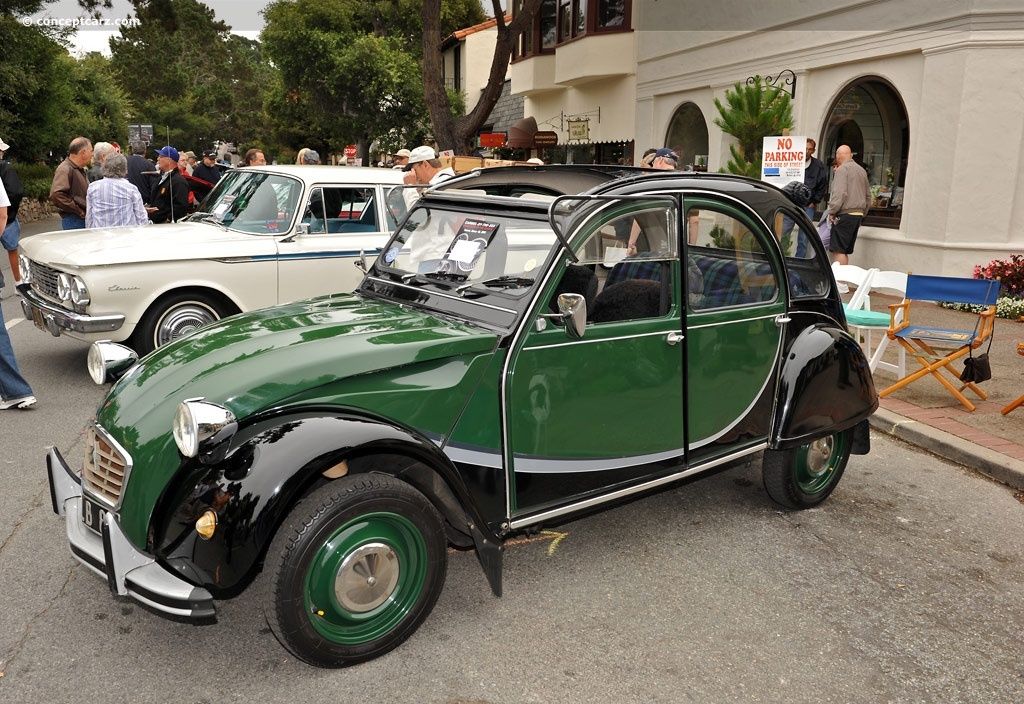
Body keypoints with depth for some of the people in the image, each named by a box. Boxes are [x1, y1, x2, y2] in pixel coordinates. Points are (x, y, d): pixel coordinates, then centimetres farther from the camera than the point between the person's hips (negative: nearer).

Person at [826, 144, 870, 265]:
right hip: (858, 214, 8)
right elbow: (868, 195, 22)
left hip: (845, 214, -8)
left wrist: (832, 212, -11)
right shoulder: (862, 170, 18)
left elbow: (839, 193, -18)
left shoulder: (842, 169, -8)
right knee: (846, 251, 12)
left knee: (838, 251, -9)